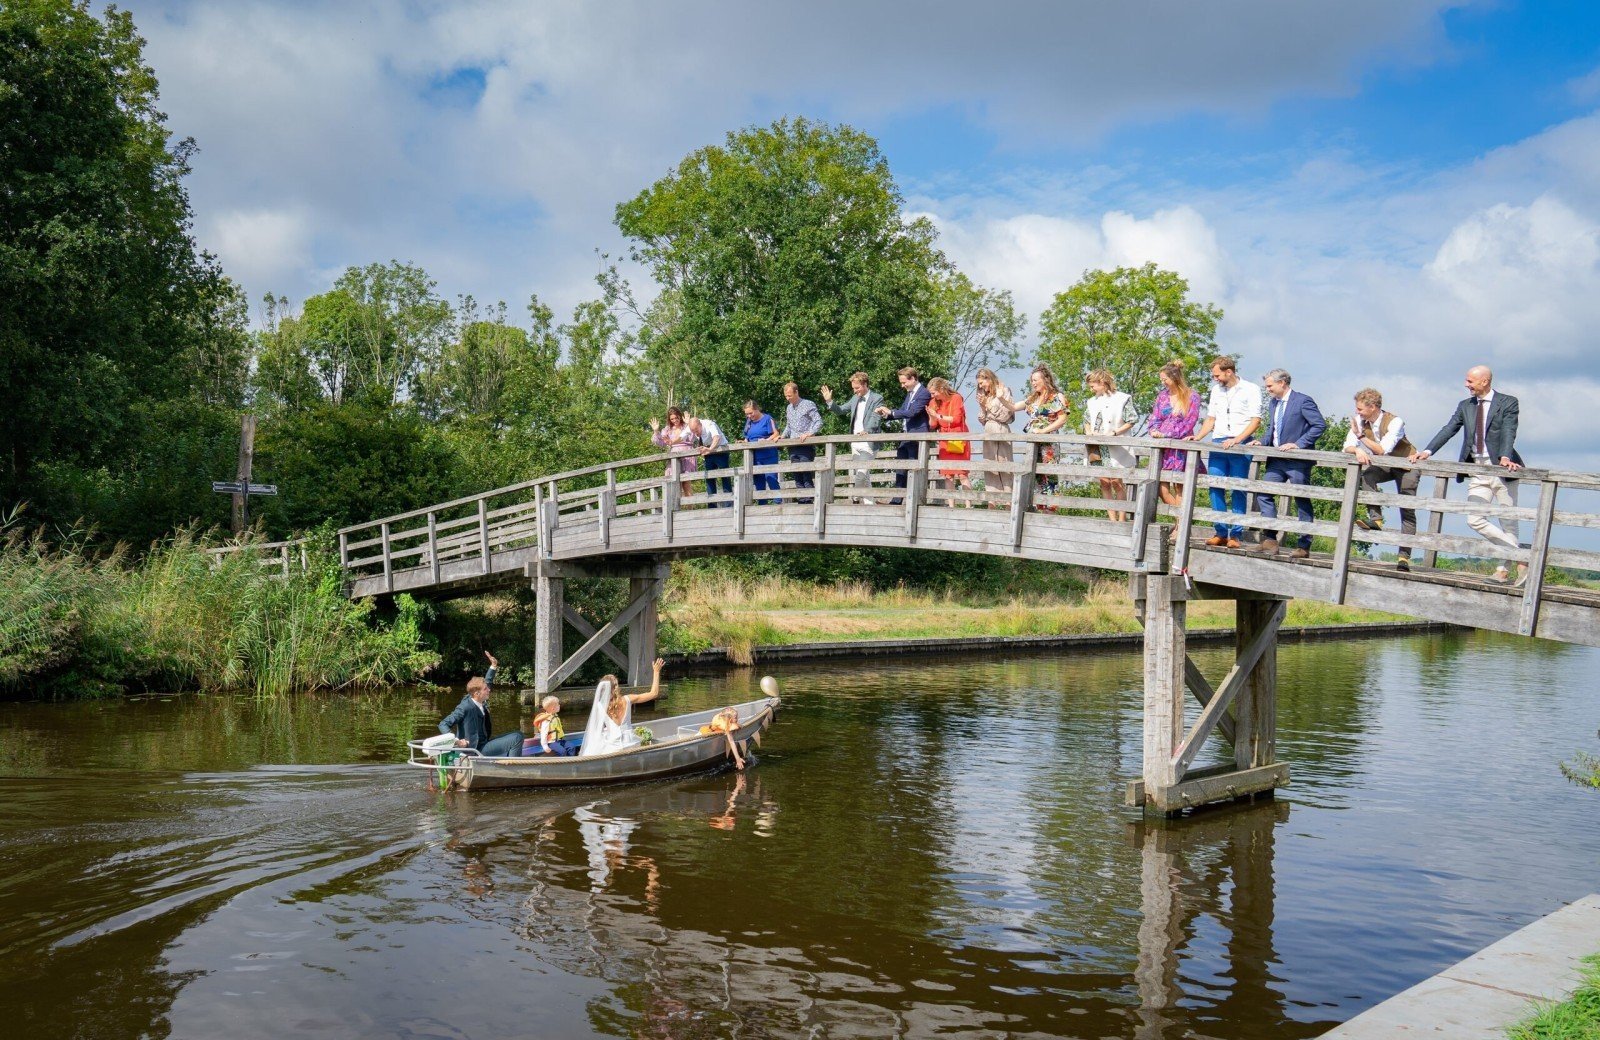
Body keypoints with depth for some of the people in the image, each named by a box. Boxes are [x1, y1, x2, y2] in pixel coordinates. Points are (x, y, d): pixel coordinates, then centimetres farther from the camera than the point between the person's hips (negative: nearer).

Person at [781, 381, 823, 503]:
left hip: (806, 446, -7)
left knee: (807, 475, -10)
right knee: (797, 477, 6)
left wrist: (809, 434, -21)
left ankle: (809, 500, -9)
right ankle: (802, 501, 9)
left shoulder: (808, 405, -4)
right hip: (793, 446, 7)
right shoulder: (788, 408, 17)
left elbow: (819, 422, -9)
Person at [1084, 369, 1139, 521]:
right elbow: (1087, 421, 22)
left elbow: (1131, 421, -3)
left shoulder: (1122, 398, -1)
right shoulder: (1092, 402, 16)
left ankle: (1122, 519, -2)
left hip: (1116, 447, -5)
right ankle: (1112, 519, 6)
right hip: (1098, 448, 5)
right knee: (1104, 482, 1)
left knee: (1116, 481, -8)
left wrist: (1114, 433, -12)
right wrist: (1089, 432, 0)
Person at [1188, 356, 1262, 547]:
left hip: (1241, 445, -5)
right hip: (1217, 443, 5)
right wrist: (1197, 437, 6)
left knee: (1238, 490, -4)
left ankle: (1236, 534, -2)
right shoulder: (1216, 390, 18)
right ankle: (1221, 533, 5)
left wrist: (1236, 440, -17)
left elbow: (1255, 421, -6)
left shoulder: (1250, 389, 1)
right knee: (1215, 487, -1)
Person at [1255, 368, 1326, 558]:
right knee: (1263, 495, 0)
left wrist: (1298, 444, -20)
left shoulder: (1303, 401, -11)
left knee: (1302, 502, 1)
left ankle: (1304, 546, 6)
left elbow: (1320, 425, -16)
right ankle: (1270, 540, 6)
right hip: (1277, 460, 8)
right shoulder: (1273, 403, 14)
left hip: (1298, 461, -8)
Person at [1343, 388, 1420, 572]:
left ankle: (1404, 555, -7)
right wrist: (1357, 450, -38)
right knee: (1367, 475, -28)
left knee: (1407, 511, -7)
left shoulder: (1395, 422, -27)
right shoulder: (1360, 421, -12)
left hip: (1407, 466, -5)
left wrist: (1361, 435, -35)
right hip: (1385, 466, 5)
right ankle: (1375, 518, -27)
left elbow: (1383, 450, -35)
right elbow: (1348, 446, -16)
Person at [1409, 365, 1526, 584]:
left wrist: (1505, 457, -31)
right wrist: (1428, 451, -8)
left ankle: (1504, 568, 8)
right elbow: (1448, 430, 6)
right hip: (1477, 470, 5)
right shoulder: (1465, 406, 14)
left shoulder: (1507, 402, -1)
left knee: (1508, 521, -1)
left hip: (1501, 469, -5)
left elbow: (1509, 432, -15)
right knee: (1475, 520, -5)